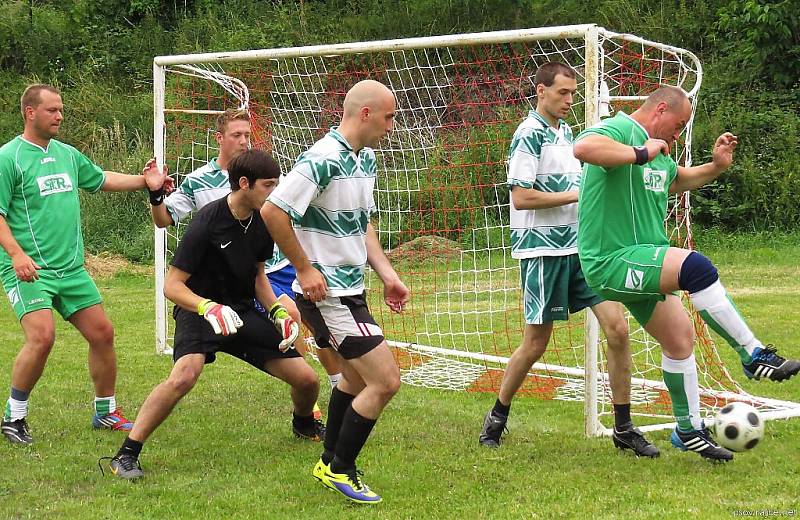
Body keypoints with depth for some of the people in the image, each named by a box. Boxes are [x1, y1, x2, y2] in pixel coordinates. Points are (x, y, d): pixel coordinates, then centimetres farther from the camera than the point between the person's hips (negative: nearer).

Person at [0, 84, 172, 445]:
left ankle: (106, 413, 25)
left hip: (71, 267, 7)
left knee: (102, 333, 8)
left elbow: (102, 179, 28)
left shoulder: (67, 154, 12)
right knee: (42, 336, -23)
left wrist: (143, 181, 14)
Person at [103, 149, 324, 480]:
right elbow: (172, 285, -20)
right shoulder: (208, 223, -21)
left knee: (307, 380, 1)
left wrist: (277, 312, 4)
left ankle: (304, 424, 38)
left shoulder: (262, 222, 0)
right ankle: (126, 455, -23)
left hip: (243, 312, 6)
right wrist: (208, 308, -37)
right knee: (184, 376, -35)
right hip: (199, 312, -6)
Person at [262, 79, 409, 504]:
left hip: (350, 290, 10)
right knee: (385, 381, -10)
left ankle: (330, 464, 38)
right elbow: (273, 211, -24)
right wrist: (305, 268, -19)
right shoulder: (323, 159, -21)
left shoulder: (366, 160, 9)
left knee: (356, 377, 24)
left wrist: (387, 275, 10)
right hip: (326, 293, -10)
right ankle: (339, 470, 4)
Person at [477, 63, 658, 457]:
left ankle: (623, 428, 2)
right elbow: (521, 197, -17)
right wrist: (578, 194, -15)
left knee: (617, 326, -4)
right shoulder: (529, 134, -11)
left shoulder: (565, 130, 15)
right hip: (543, 249, -7)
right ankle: (497, 418, 22)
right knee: (536, 343, 1)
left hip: (580, 247, 7)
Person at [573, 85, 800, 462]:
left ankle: (689, 431, 29)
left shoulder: (659, 153, 18)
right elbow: (583, 147, -36)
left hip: (639, 265, 11)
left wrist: (715, 167, 23)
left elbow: (678, 180, 40)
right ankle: (755, 356, -21)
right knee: (696, 267, -29)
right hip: (611, 262, -11)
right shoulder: (619, 129, -13)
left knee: (679, 338, 14)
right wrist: (641, 153, -30)